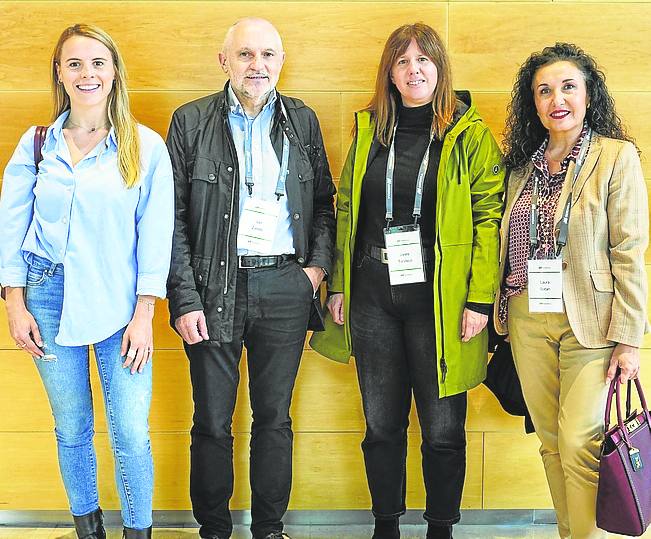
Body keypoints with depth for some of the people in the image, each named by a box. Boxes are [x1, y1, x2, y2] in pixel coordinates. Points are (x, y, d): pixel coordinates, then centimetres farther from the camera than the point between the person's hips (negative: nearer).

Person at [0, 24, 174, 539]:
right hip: (49, 297, 2)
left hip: (120, 303, -2)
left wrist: (144, 314, -6)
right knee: (71, 430, 10)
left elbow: (155, 233, -3)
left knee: (131, 434, -3)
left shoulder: (146, 146, -1)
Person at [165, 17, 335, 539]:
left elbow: (323, 199, 15)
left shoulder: (302, 120, 8)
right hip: (214, 286, -2)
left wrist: (319, 263, 0)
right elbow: (173, 218, -3)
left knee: (275, 417, 11)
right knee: (212, 421, 7)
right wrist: (184, 299, -9)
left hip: (285, 286, 2)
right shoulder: (191, 121, 0)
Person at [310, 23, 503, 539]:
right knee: (382, 424, 12)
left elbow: (490, 216, -6)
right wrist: (339, 284, 7)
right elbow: (346, 209, 13)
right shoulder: (368, 129, 10)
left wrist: (480, 299, -13)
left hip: (439, 298, -3)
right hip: (372, 294, 3)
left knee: (443, 429, 5)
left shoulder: (470, 135, -1)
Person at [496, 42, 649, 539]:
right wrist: (502, 312, 10)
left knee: (579, 442, -7)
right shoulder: (523, 162, 10)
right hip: (528, 319, 5)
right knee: (551, 440, 9)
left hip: (589, 321, -4)